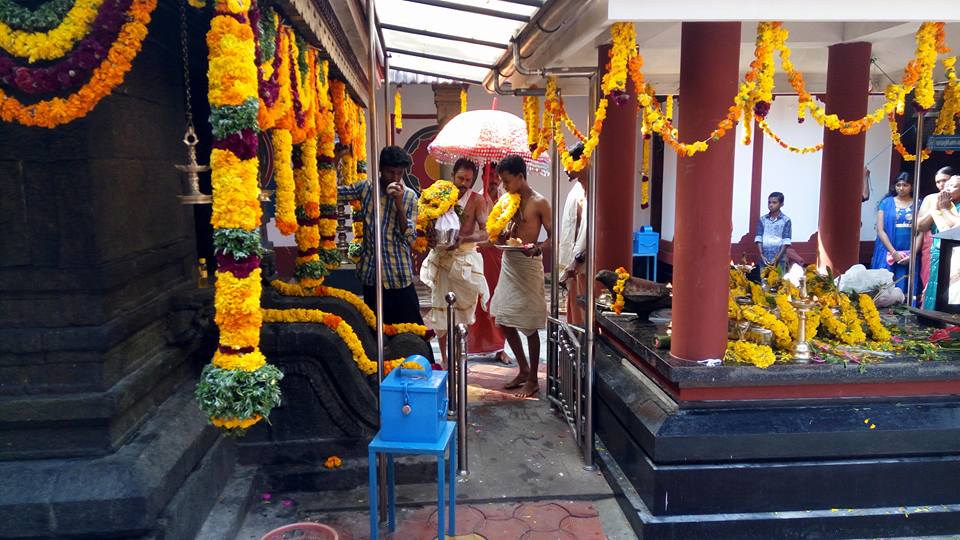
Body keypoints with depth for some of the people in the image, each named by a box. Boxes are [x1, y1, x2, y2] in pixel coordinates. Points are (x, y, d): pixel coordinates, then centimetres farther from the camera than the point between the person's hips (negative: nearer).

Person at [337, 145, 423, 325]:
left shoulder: (409, 196, -2)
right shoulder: (365, 188, 0)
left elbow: (410, 239, -8)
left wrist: (399, 204, -18)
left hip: (399, 275, -1)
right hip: (371, 273, 1)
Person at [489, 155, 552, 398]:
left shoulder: (539, 203, -10)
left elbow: (553, 236, -9)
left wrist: (538, 248, -29)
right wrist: (501, 235, -6)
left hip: (528, 264, -7)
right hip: (508, 262, 8)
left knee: (529, 325, -1)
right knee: (504, 320, 11)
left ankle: (532, 380, 12)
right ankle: (523, 369, 27)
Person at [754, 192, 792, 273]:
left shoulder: (786, 220, 0)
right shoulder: (762, 220, 8)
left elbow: (786, 242, -5)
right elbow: (759, 239, 3)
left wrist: (777, 259, -13)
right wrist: (762, 256, -9)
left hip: (779, 261, -2)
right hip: (764, 260, 2)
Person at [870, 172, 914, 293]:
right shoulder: (886, 203, 5)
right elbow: (880, 230, -1)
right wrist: (893, 253, -9)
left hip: (909, 256, 0)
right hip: (887, 254, 0)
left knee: (904, 289, -1)